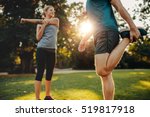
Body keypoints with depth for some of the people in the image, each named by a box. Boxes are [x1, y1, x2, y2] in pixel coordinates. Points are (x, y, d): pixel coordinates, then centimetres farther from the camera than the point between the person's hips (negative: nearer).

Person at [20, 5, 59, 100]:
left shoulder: (56, 20, 13)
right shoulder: (40, 24, 11)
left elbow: (40, 21, 2)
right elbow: (38, 37, -3)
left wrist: (27, 20, 8)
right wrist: (44, 25, -6)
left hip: (52, 50, 3)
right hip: (42, 49, -3)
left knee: (49, 74, 7)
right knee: (40, 72, -8)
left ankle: (48, 96, 18)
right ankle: (37, 98, -9)